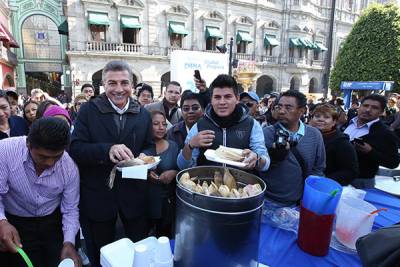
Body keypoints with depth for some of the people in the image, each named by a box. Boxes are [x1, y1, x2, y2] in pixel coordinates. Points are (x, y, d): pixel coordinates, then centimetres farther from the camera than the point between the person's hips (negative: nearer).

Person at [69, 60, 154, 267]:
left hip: (133, 194, 2)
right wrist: (107, 149, -29)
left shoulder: (143, 114, 3)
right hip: (97, 194, -1)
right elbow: (75, 148, -12)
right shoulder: (88, 110, -6)